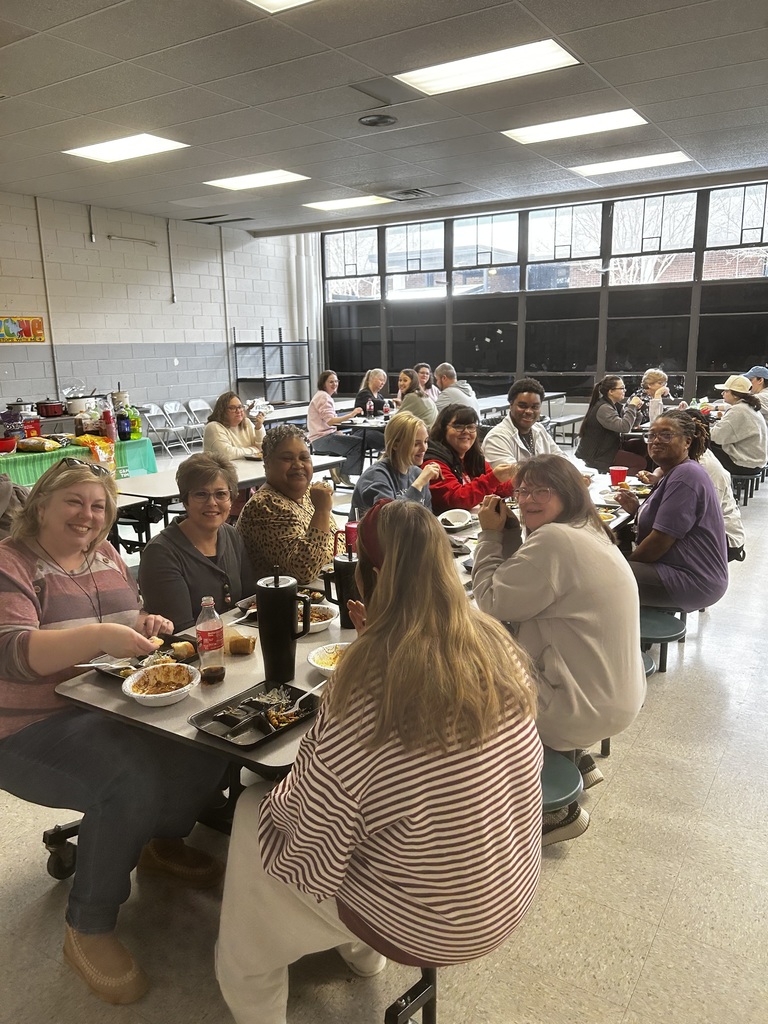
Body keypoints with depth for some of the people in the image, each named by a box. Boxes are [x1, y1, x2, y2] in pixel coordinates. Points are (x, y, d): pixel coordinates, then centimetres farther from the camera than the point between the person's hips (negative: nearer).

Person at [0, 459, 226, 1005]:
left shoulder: (106, 555, 9)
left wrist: (147, 624, -6)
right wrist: (98, 636, -41)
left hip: (115, 705, 7)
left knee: (209, 752, -12)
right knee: (134, 784, -31)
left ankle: (162, 841, 18)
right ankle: (88, 931, -6)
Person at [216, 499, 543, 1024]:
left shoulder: (362, 692, -31)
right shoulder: (499, 647, -12)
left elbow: (312, 868, -22)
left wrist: (273, 799, 0)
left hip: (431, 927, -6)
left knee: (252, 814, 13)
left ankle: (249, 981, 38)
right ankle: (362, 950, 43)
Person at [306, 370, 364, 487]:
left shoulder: (325, 396, 22)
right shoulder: (323, 396, -10)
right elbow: (330, 420, -23)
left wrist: (340, 433, 6)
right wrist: (351, 415, -29)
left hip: (326, 435, 10)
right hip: (322, 439, -10)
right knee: (359, 443, -17)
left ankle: (337, 468, 3)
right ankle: (343, 474, -7)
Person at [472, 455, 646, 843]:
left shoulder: (554, 539, -24)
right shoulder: (588, 533, 9)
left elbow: (493, 601, -17)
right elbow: (519, 589, 9)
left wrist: (491, 534, -8)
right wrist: (507, 532, -1)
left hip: (589, 706, -10)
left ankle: (557, 810, 16)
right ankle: (576, 760, 34)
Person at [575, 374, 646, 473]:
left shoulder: (615, 405, 9)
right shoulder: (603, 408, -20)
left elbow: (634, 424, 12)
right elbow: (624, 427, -31)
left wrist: (637, 409, -6)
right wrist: (632, 406, -21)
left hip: (607, 449, 10)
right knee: (641, 462, -15)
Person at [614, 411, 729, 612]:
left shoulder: (685, 475, -17)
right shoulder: (675, 473, 14)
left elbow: (659, 543, -20)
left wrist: (624, 564, -5)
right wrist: (638, 509, 2)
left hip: (694, 582, -10)